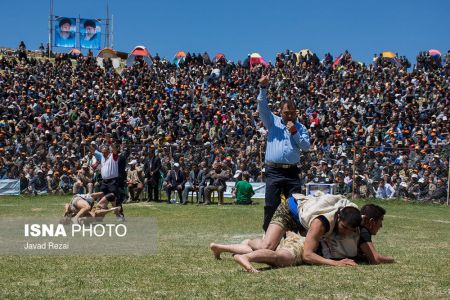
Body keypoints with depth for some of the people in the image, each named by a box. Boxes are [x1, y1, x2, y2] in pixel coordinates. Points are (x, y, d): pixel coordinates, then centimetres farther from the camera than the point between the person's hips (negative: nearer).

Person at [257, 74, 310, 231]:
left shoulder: (300, 127, 11)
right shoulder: (273, 122, 8)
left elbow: (306, 146, 0)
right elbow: (263, 107, -5)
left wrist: (295, 132, -11)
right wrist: (263, 88, -17)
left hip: (292, 171, 2)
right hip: (273, 171, -2)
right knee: (271, 205, -2)